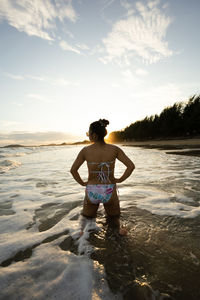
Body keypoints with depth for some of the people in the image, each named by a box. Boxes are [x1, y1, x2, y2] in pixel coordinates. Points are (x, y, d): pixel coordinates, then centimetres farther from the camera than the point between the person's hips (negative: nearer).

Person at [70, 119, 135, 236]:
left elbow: (73, 170, -4)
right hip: (110, 192, 1)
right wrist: (120, 180, 0)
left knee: (87, 217, 27)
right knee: (113, 218, 28)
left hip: (92, 191, 0)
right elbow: (131, 166, -11)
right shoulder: (114, 149, -9)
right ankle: (119, 226, 6)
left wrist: (82, 183, 8)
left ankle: (83, 227, 5)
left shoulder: (85, 150, -10)